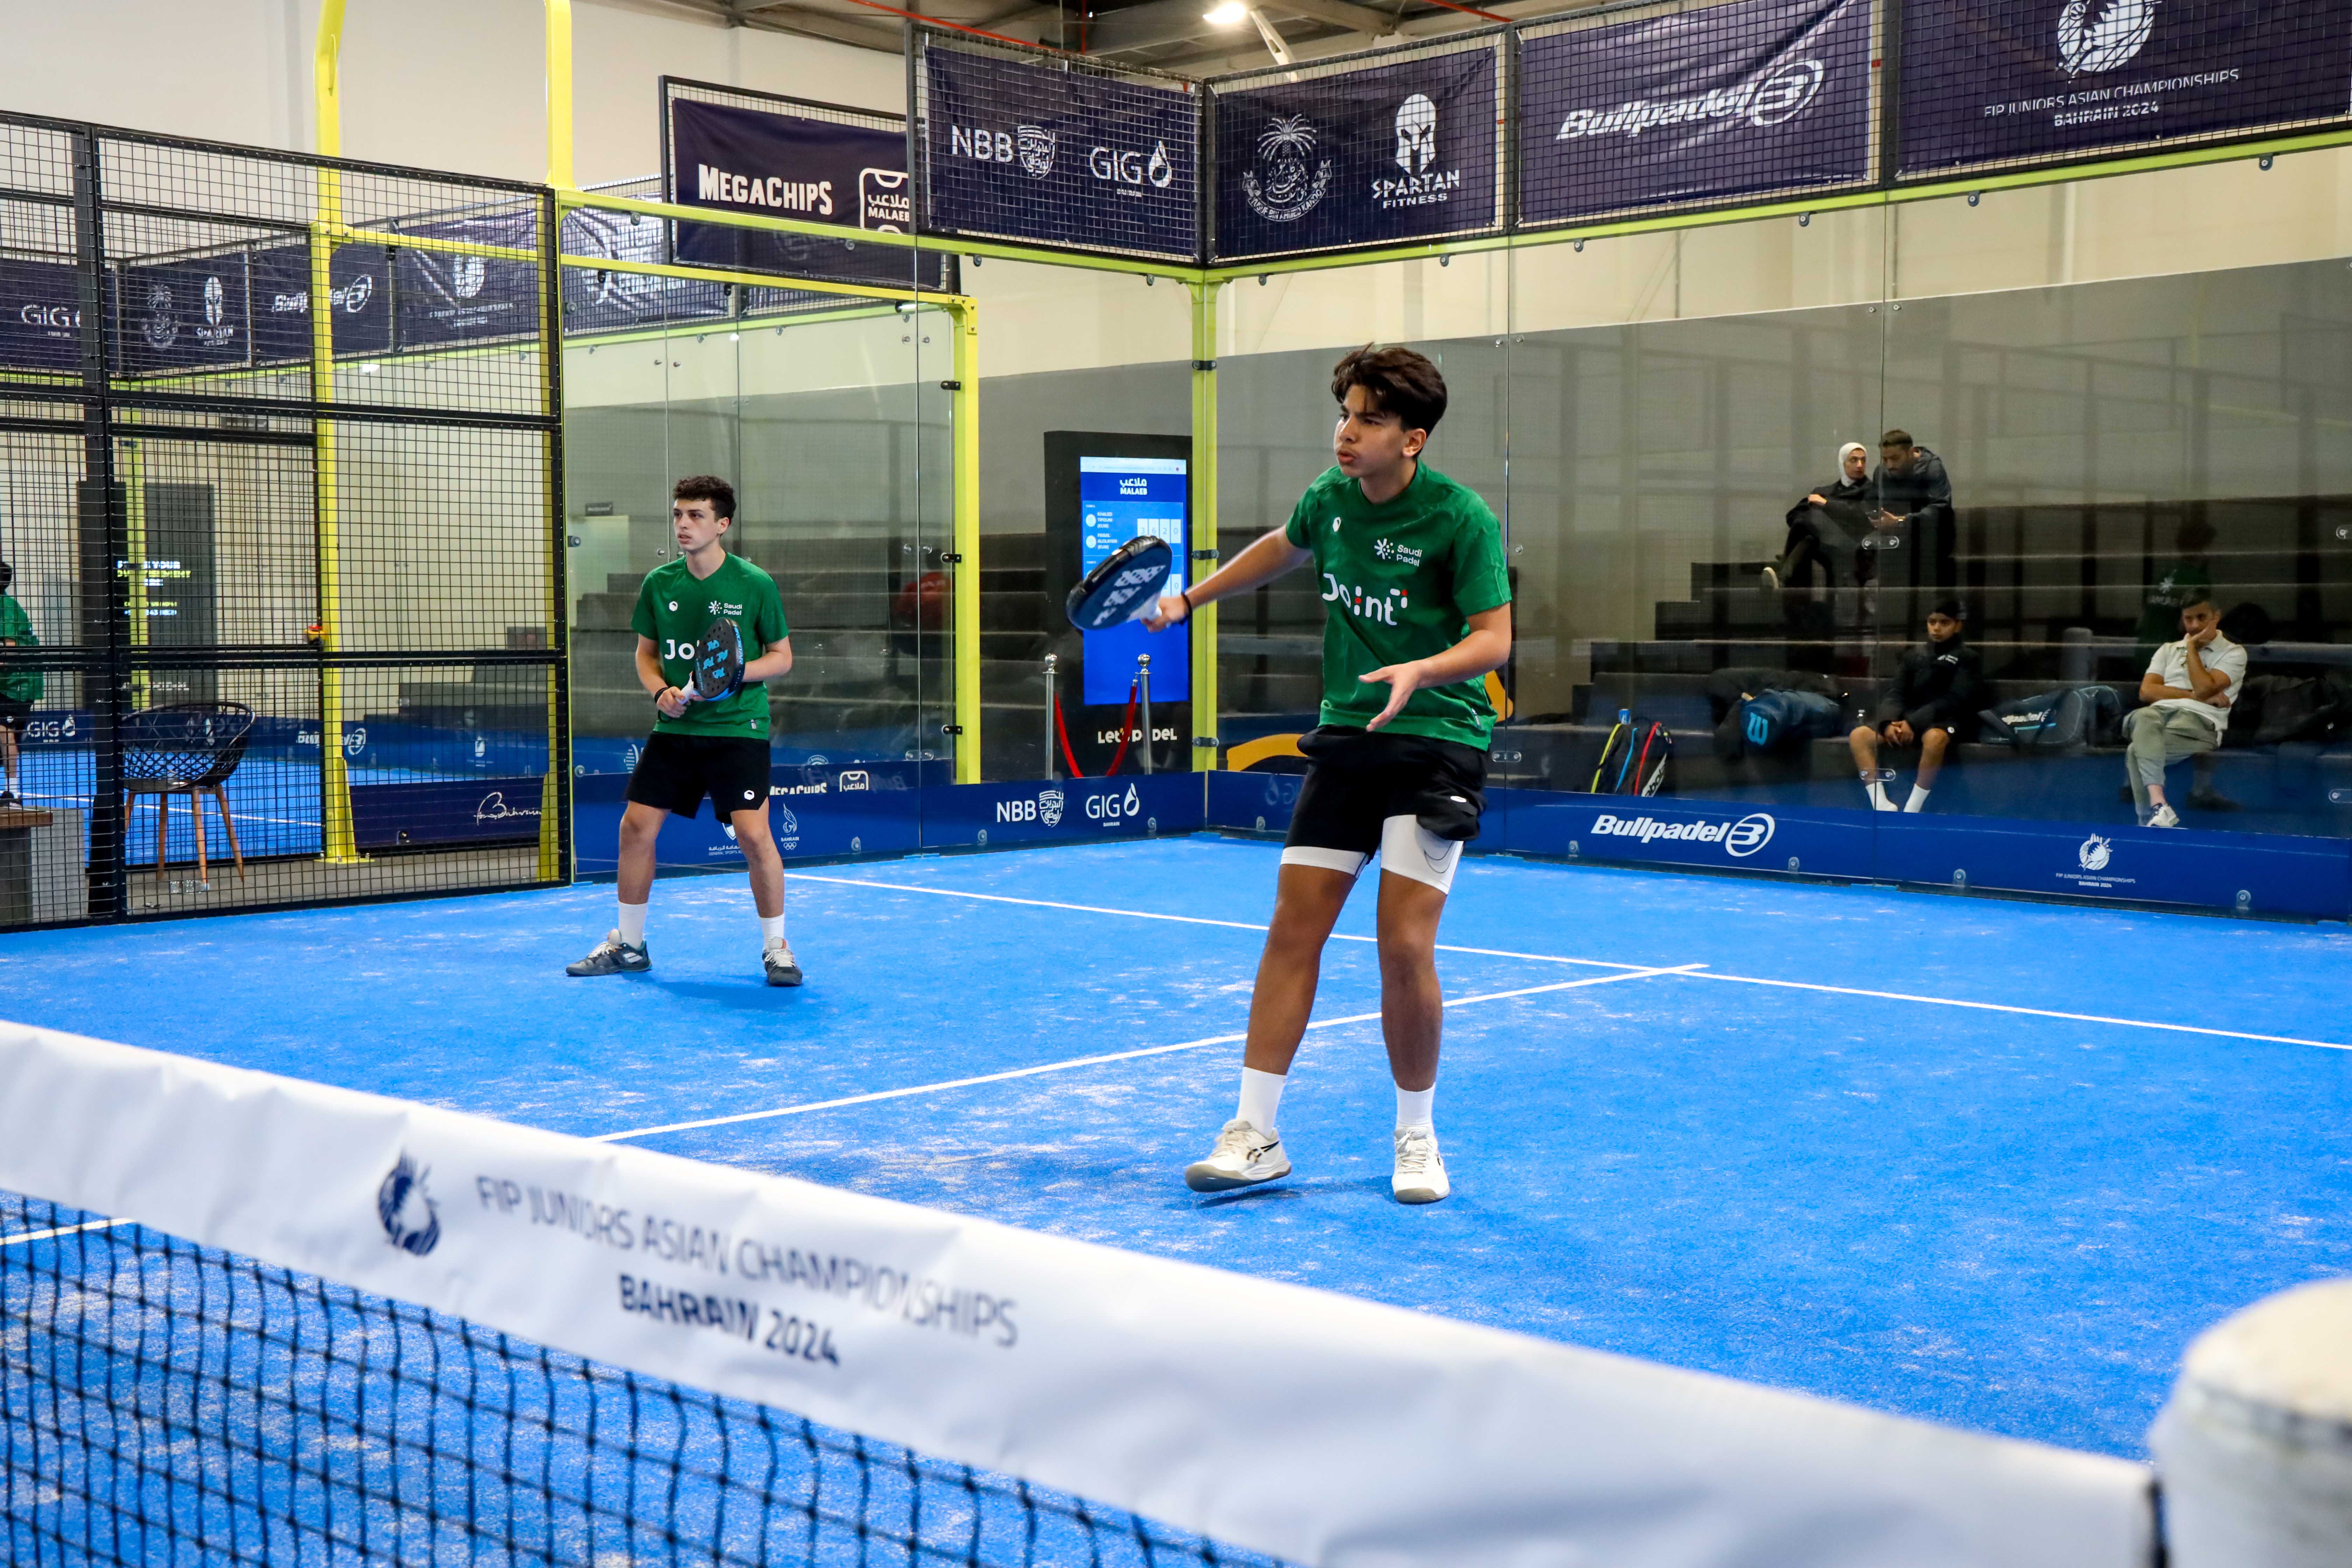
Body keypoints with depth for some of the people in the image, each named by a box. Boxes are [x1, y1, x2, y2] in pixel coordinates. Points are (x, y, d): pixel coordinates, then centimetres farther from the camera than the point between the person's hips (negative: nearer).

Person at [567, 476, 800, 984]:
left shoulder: (755, 585, -7)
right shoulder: (659, 584, 4)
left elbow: (782, 657, 0)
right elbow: (647, 653, 15)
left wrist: (736, 672, -18)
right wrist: (660, 691, -6)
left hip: (738, 727, -4)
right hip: (676, 728, 4)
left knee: (753, 833, -14)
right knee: (637, 826, 1)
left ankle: (776, 947, 5)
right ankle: (629, 944, 19)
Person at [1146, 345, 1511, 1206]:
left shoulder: (1461, 518, -14)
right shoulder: (1328, 499, 3)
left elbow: (1494, 638, -15)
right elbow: (1282, 549, 26)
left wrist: (1417, 671, -32)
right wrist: (1189, 598, 27)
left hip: (1436, 741, -5)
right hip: (1346, 734, 5)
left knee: (1405, 947, -10)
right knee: (1292, 932, -1)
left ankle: (1416, 1137, 11)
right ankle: (1255, 1134, 6)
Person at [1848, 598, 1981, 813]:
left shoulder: (1967, 658, 5)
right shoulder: (1914, 657, 19)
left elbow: (1954, 700, -8)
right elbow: (1895, 694, 10)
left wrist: (1914, 723, -20)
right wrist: (1889, 722, -14)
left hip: (1946, 722, -5)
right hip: (1909, 720, 5)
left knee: (1935, 738, -42)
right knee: (1859, 735, -19)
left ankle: (1911, 811, -35)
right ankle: (1882, 806, -26)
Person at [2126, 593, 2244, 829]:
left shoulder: (2233, 653, 14)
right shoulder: (2168, 650, 28)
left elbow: (2204, 689, -5)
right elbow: (2147, 691, 11)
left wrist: (2192, 646, 5)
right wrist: (2195, 696, 0)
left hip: (2199, 723, -3)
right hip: (2159, 714, 3)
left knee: (2136, 752, -34)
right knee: (2145, 717, -39)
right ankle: (2158, 805, -50)